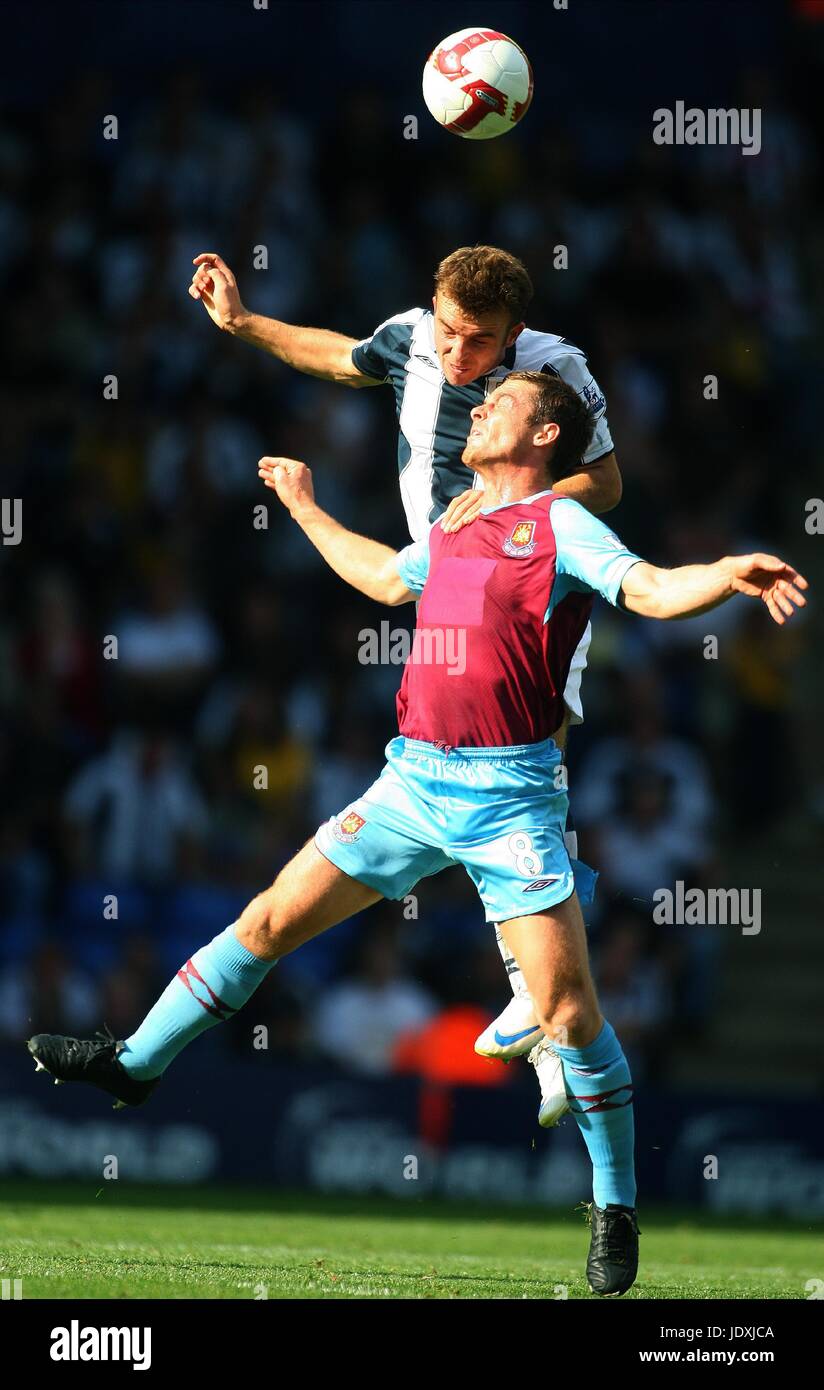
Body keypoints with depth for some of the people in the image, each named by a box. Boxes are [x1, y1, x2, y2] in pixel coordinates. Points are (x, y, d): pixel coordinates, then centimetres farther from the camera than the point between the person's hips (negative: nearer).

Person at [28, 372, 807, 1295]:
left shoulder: (560, 524, -4)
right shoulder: (456, 530, 16)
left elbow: (652, 590, -18)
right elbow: (383, 577, 37)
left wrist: (727, 576, -38)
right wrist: (304, 506, 47)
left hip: (508, 795, -7)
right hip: (412, 783, 7)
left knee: (569, 1012, -10)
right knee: (269, 921, 11)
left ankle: (615, 1208, 3)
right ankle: (136, 1063, 24)